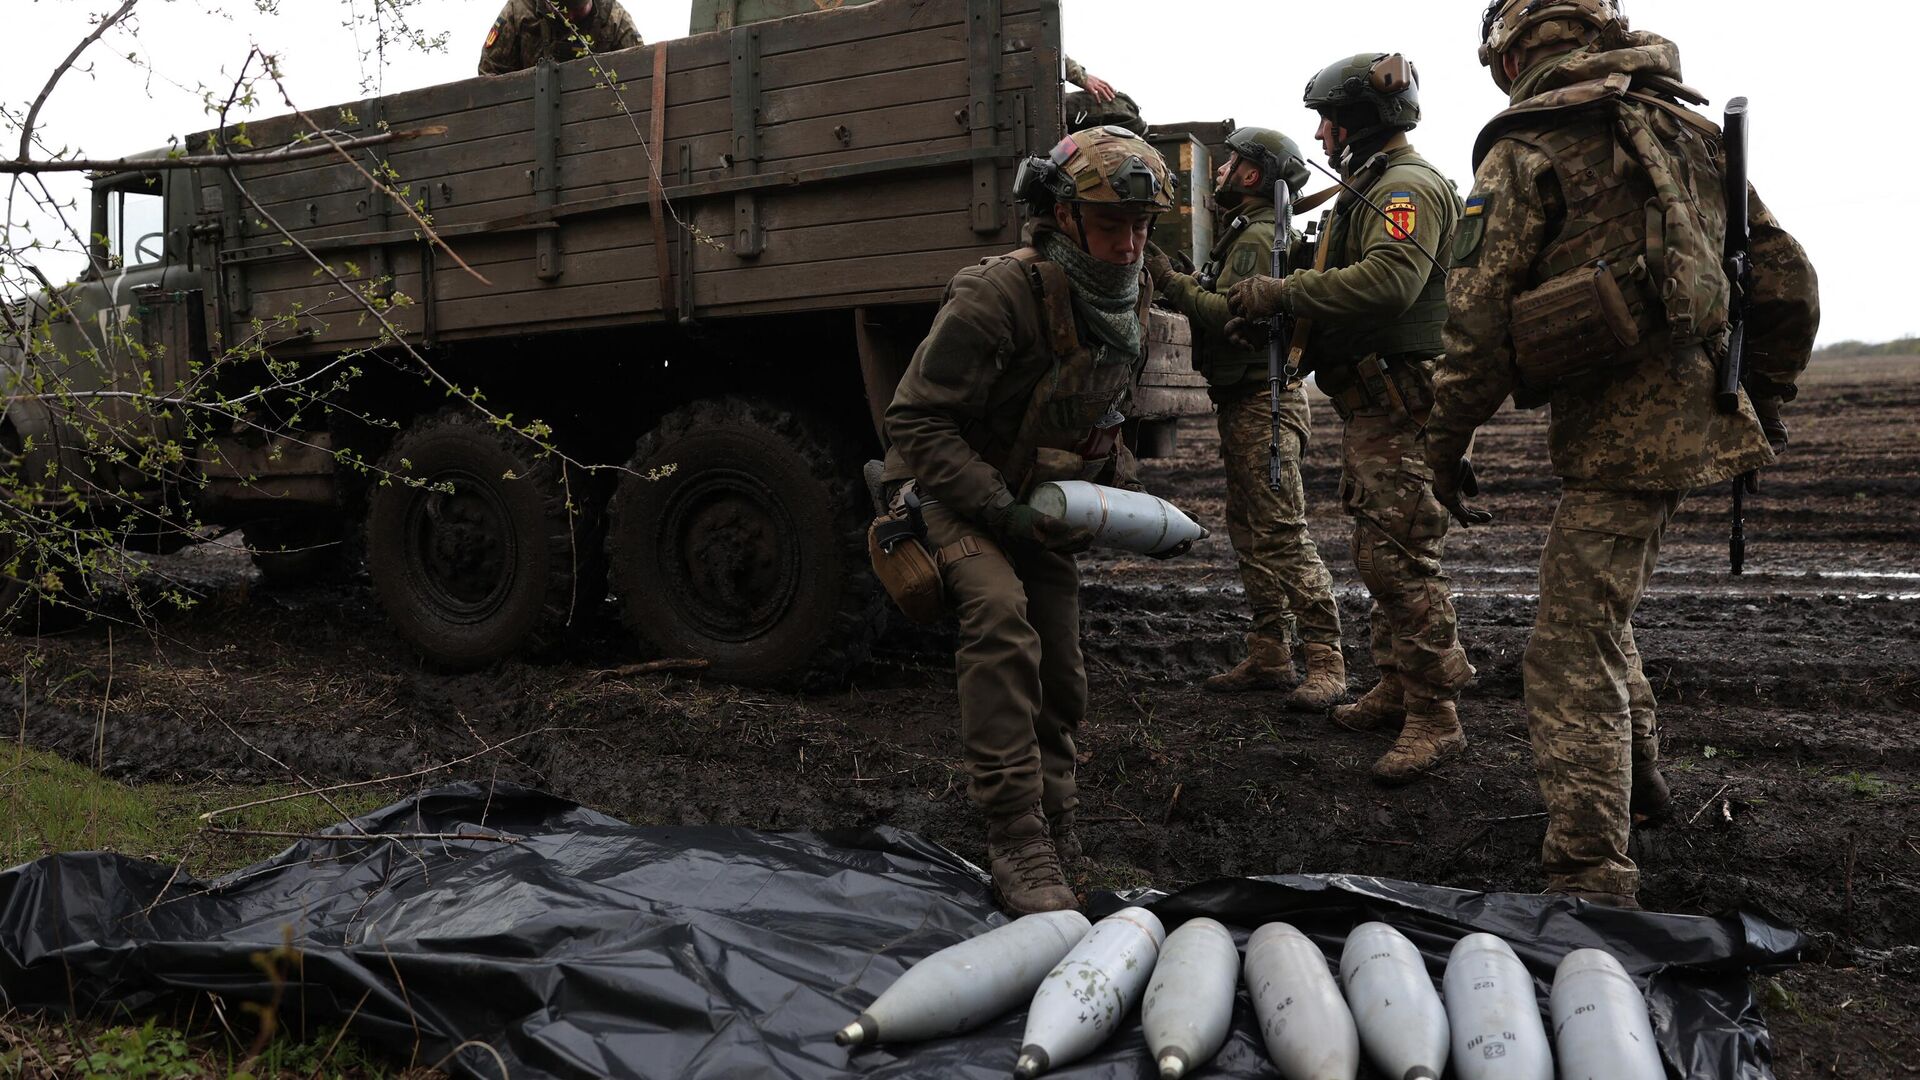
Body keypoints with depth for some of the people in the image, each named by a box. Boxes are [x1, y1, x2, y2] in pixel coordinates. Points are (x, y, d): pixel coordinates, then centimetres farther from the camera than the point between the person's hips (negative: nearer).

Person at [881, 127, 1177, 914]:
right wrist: (1001, 511, -30)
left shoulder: (1128, 302, -1)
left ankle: (1054, 834, 34)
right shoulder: (997, 297, -27)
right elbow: (917, 421, -24)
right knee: (1001, 616, -34)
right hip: (953, 490, -7)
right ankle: (1018, 845, -29)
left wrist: (1129, 493, 0)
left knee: (1060, 685, 10)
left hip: (1041, 503, 7)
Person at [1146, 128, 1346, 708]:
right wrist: (1180, 282, 7)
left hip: (1264, 404, -11)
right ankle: (1267, 658, 18)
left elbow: (1233, 313, -24)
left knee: (1283, 534, -12)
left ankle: (1326, 665, -10)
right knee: (1249, 534, 12)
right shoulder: (1244, 233, 21)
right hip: (1243, 403, 11)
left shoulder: (1260, 236, -12)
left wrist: (1172, 283, -16)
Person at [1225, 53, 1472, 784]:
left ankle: (1435, 717, -6)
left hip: (1398, 409, -11)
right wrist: (1277, 313, 6)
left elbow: (1388, 280, -29)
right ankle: (1397, 689, 28)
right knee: (1379, 554, 17)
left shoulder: (1408, 187, -12)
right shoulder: (1370, 190, 21)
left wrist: (1281, 294, -25)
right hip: (1371, 406, 11)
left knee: (1401, 560, -11)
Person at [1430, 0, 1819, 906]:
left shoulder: (1528, 148, -5)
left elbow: (1477, 313, -11)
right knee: (1597, 604, 26)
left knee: (1573, 652, -7)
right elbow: (1787, 279, 16)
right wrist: (1762, 404, 24)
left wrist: (1445, 445, -3)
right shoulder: (1689, 133, 15)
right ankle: (1634, 774, 39)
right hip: (1696, 415, 8)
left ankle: (1591, 875, -10)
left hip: (1617, 428, -8)